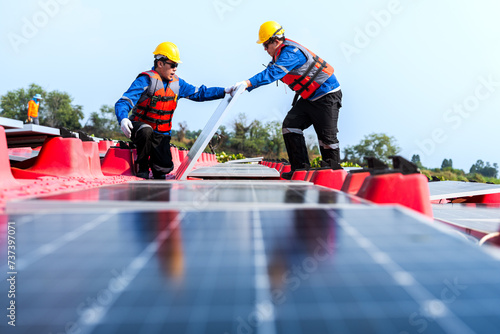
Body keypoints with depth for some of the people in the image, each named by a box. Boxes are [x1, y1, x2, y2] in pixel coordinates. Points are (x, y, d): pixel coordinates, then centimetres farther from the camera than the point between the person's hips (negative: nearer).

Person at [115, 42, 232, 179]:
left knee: (166, 167, -14)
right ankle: (142, 167, -15)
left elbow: (199, 93, 8)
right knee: (147, 131, -40)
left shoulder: (177, 83, 2)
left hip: (161, 134, 4)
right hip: (139, 127, -4)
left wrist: (225, 91, -2)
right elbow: (123, 102, -24)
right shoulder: (145, 80, -16)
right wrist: (123, 119, -46)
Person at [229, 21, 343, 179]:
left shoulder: (291, 52, -22)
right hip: (309, 98, 10)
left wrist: (247, 83, -42)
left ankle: (334, 171, 14)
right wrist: (244, 86, -2)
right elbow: (268, 73, 9)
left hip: (327, 95, -9)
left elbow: (273, 73, -35)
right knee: (290, 125, -2)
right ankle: (301, 167, 0)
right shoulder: (281, 55, 9)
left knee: (327, 135, -5)